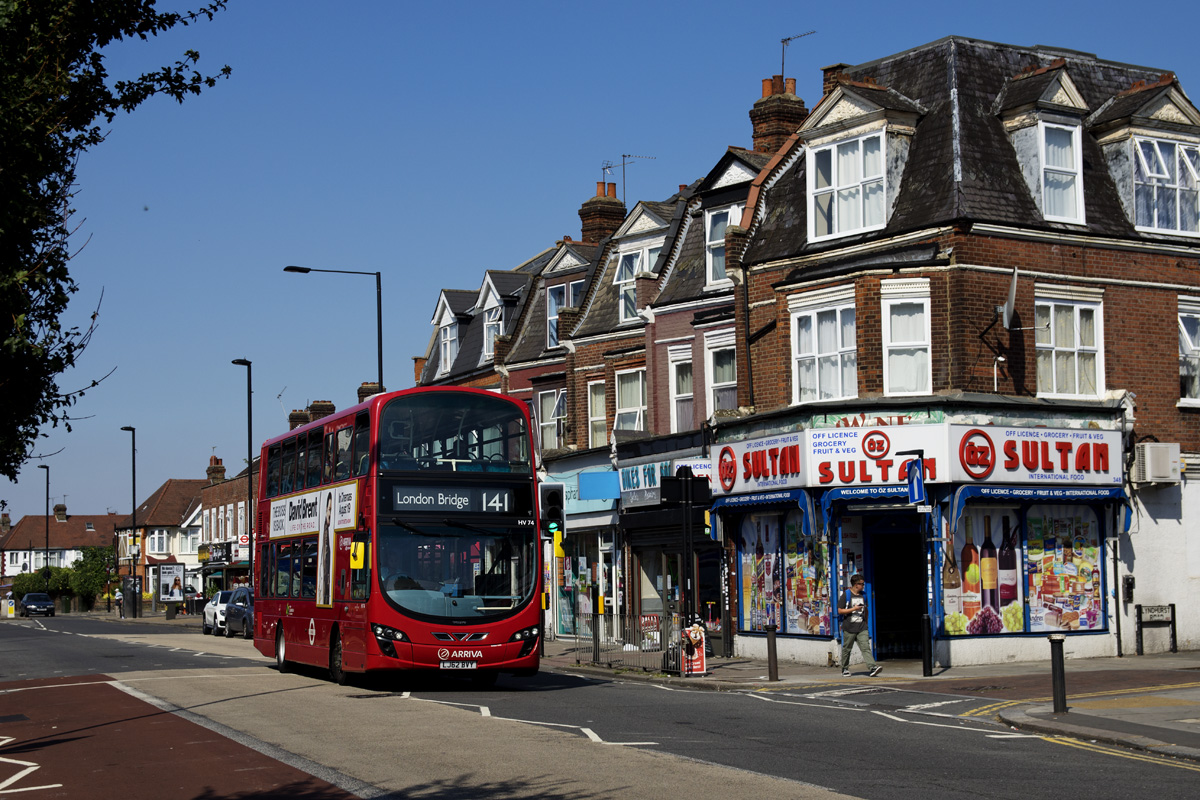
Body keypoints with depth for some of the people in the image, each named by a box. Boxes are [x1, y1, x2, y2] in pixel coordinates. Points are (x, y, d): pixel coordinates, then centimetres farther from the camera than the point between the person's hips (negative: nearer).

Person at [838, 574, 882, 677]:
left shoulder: (863, 595, 13)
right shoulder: (846, 594, -3)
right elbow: (840, 611, -7)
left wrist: (866, 622, 25)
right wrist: (854, 609, -14)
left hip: (862, 628, 3)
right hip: (849, 627, -3)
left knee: (865, 647, -10)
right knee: (846, 648, 7)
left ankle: (872, 667, -22)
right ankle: (845, 669, 22)